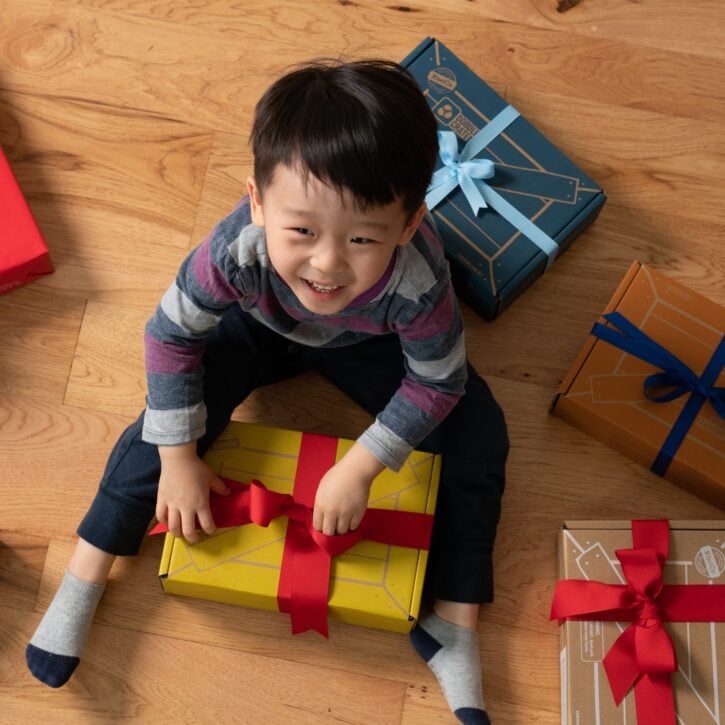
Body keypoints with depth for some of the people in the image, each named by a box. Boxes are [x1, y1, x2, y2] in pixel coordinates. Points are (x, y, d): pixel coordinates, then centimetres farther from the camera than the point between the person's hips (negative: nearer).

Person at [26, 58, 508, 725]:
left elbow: (438, 384, -25)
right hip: (260, 323, 0)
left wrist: (359, 470, -25)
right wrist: (178, 460, -21)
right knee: (172, 411, -17)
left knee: (477, 435, -14)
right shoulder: (238, 251, -42)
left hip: (367, 340, 0)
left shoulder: (417, 284, -43)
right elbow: (169, 334, -24)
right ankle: (85, 576, 2)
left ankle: (453, 627, -2)